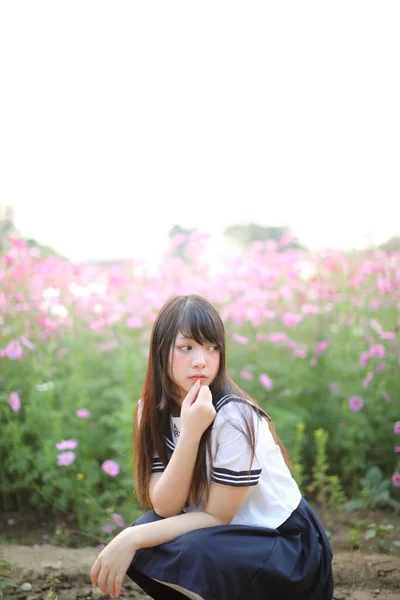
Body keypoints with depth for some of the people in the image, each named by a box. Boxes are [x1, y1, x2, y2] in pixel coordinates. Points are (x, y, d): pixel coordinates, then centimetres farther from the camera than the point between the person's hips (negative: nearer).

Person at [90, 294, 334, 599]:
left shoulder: (234, 414, -23)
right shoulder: (153, 411, -5)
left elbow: (216, 516, -18)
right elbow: (164, 507, -15)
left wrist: (133, 539, -25)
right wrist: (190, 431, -28)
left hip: (287, 544, -6)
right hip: (225, 538, 6)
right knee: (143, 538, -20)